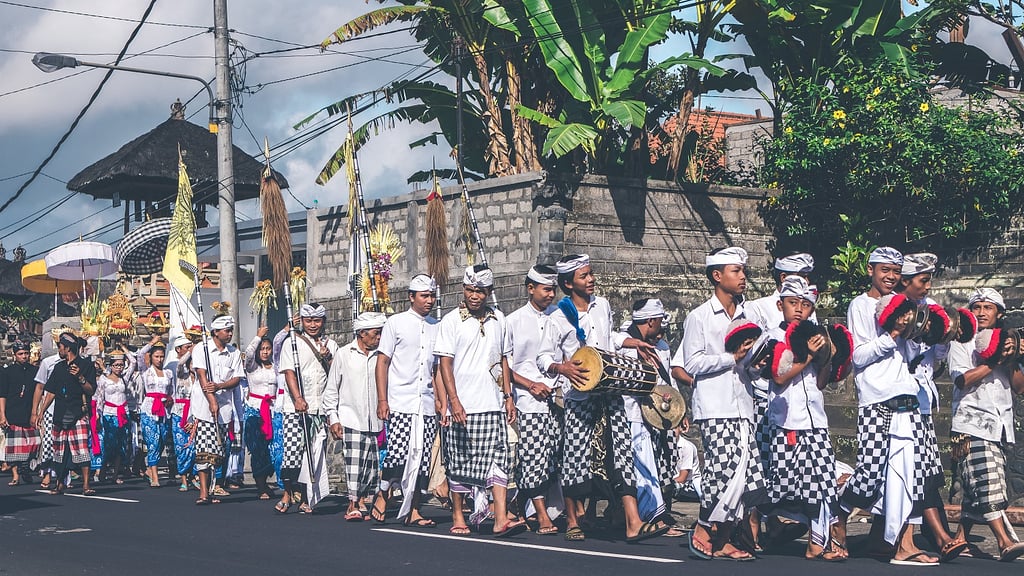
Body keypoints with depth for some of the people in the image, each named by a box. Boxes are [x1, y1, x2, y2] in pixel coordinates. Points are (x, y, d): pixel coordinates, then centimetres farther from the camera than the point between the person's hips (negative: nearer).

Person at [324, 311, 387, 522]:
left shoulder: (380, 356, 9)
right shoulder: (344, 354, 3)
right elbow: (331, 390, 6)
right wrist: (333, 418, 1)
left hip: (374, 420, 3)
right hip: (351, 419, -3)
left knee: (373, 463, 3)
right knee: (354, 462, -11)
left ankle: (363, 500, 16)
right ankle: (352, 505, -8)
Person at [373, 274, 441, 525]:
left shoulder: (437, 327, 14)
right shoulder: (396, 323, 2)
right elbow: (382, 362, 0)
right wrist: (382, 400, -7)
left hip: (427, 405, 4)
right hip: (400, 403, -4)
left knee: (421, 459, 2)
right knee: (398, 454, -13)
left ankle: (413, 510, 8)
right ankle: (382, 493, 10)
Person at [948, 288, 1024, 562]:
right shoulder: (962, 343, 5)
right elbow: (963, 380, -11)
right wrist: (995, 360, -10)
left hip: (1000, 425, 6)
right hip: (972, 424, -6)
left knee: (976, 490, 5)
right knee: (987, 485, -17)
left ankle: (960, 539, 12)